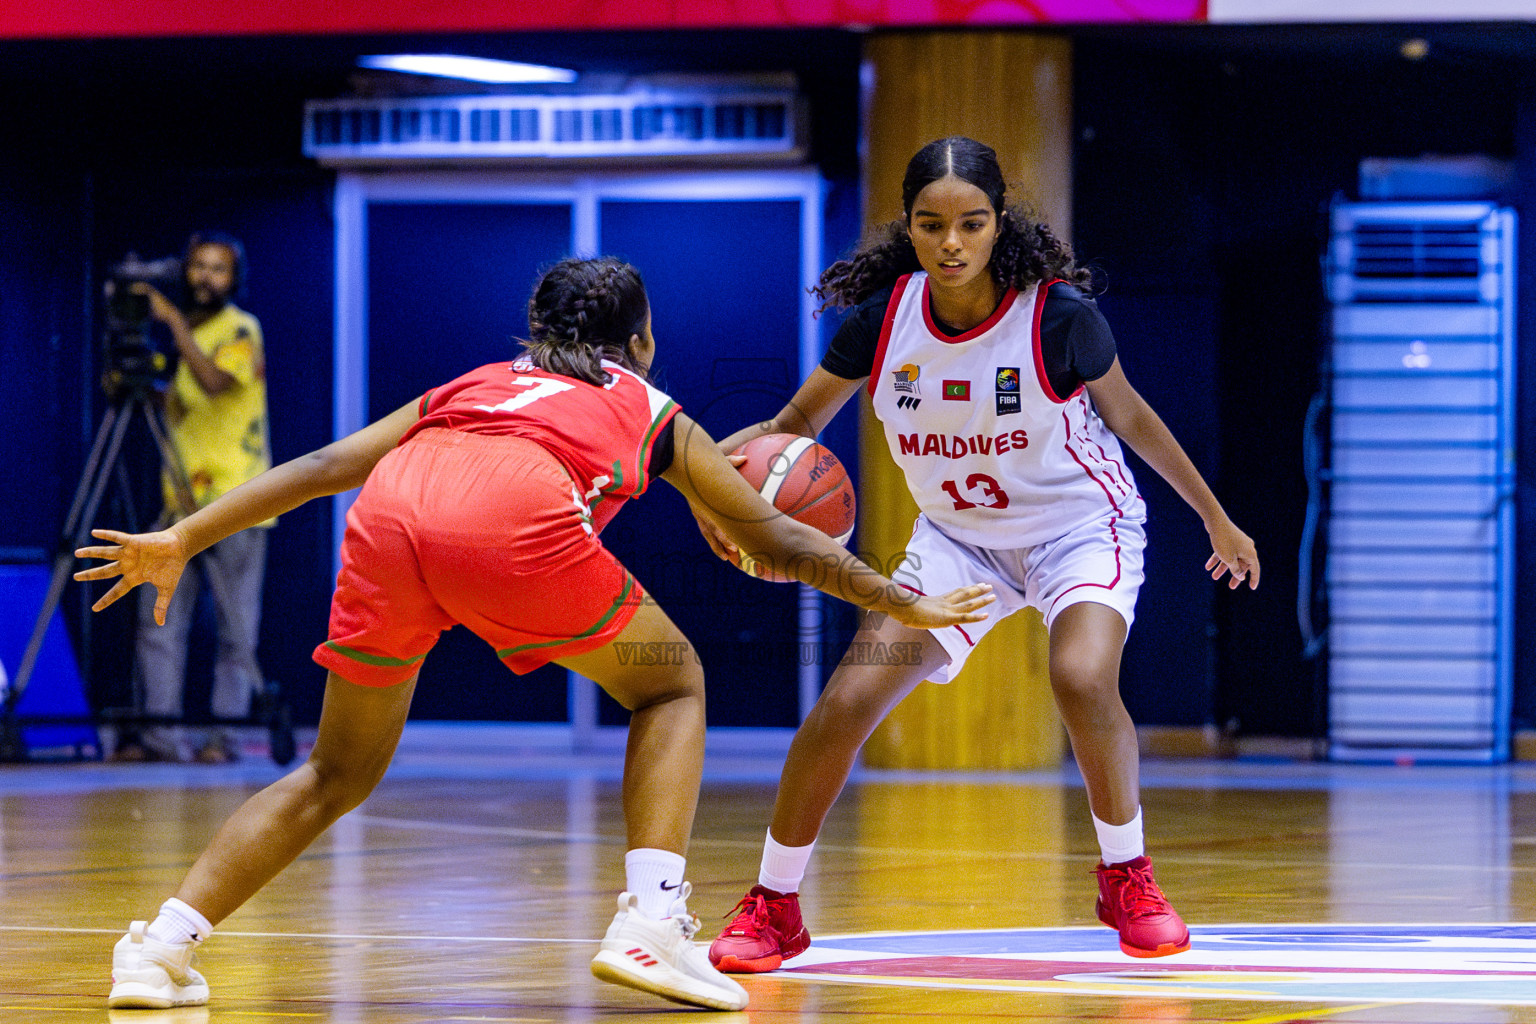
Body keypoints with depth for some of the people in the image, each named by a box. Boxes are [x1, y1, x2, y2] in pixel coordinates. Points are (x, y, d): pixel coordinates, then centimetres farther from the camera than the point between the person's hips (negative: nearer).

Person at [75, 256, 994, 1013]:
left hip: (389, 510, 4)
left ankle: (163, 946, 8)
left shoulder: (474, 385, 40)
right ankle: (651, 923, 4)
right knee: (672, 685, 21)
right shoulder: (653, 411, 34)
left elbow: (323, 465, 30)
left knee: (340, 774, 21)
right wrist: (903, 604, 52)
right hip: (515, 513, -3)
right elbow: (778, 540, 39)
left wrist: (181, 542, 27)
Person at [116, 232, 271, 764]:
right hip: (180, 500, 6)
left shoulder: (241, 330, -4)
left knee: (236, 628, -2)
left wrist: (174, 321, -21)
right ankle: (162, 733, -2)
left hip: (235, 503, -6)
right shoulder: (181, 337, 16)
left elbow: (214, 381, -23)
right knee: (158, 618, -2)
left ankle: (223, 733, 1)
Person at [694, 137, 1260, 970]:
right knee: (847, 702, -10)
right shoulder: (881, 317, -18)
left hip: (1080, 521, -3)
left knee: (1082, 679, -31)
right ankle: (772, 906, 8)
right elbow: (796, 423, -5)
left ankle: (1128, 879, -7)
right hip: (958, 535, 3)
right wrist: (725, 455, -27)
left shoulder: (1058, 315, -25)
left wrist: (1217, 520, 4)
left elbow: (1127, 416, -6)